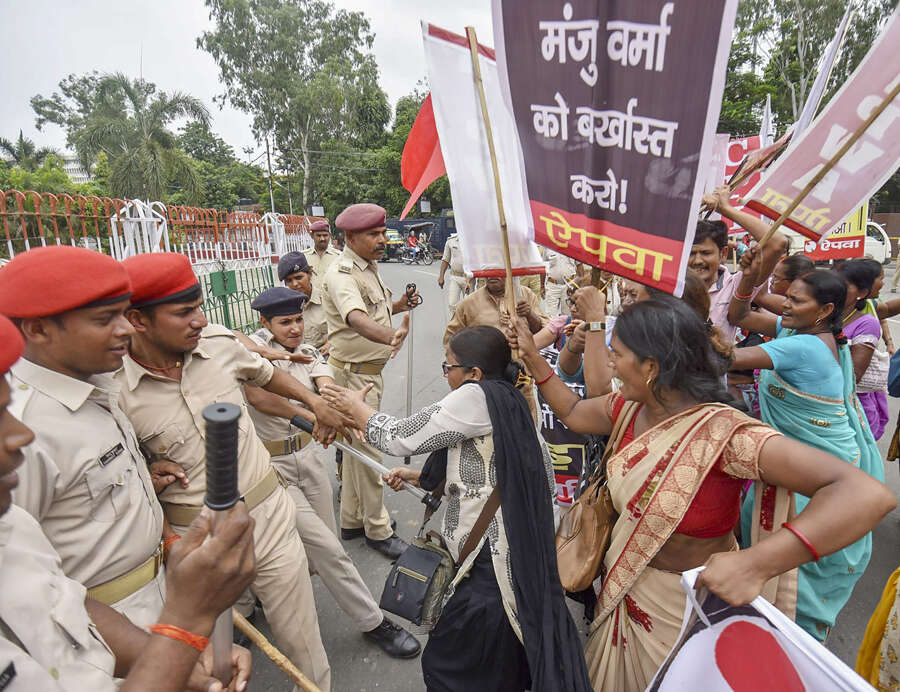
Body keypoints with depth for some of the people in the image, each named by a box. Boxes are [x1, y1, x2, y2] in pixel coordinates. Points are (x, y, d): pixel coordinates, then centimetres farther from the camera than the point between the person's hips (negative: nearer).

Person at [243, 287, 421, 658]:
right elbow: (258, 396, -30)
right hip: (271, 464, -6)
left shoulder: (310, 354, 6)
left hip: (309, 455, 6)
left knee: (322, 546, 14)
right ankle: (372, 621, 13)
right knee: (328, 549, -5)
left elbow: (327, 389, -15)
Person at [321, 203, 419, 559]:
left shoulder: (370, 267, 10)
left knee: (357, 444, 18)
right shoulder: (341, 274, -21)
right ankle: (377, 530, 19)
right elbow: (356, 318, -42)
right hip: (354, 372, -10)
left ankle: (352, 520, 35)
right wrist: (391, 336, -60)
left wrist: (397, 306, 3)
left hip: (370, 368, 10)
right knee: (367, 448, 1)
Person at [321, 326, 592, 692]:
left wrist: (356, 407, 4)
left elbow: (402, 438, -13)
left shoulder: (478, 396, -18)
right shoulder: (507, 402, 7)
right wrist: (416, 476, 15)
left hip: (496, 563, -8)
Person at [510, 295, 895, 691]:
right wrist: (533, 358, 5)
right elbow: (573, 414, 7)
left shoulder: (724, 433, -32)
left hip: (683, 612, -5)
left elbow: (868, 495, -38)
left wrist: (756, 564, -48)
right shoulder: (628, 408, -10)